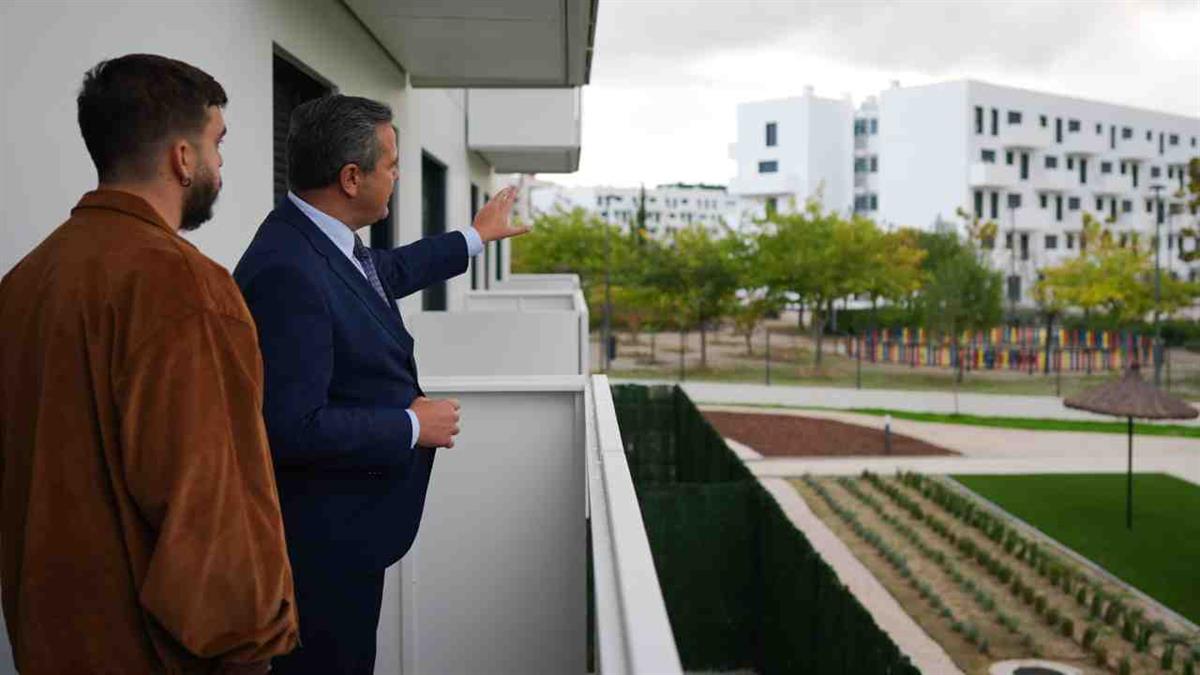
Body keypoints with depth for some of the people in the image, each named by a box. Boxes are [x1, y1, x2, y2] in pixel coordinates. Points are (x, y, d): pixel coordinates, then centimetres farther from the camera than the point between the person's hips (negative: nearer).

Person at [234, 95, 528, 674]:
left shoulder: (324, 240, 2)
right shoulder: (287, 273, -27)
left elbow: (389, 271, 24)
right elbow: (292, 428, -30)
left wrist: (475, 236, 34)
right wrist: (413, 426, -19)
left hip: (346, 525, 9)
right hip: (320, 543, -9)